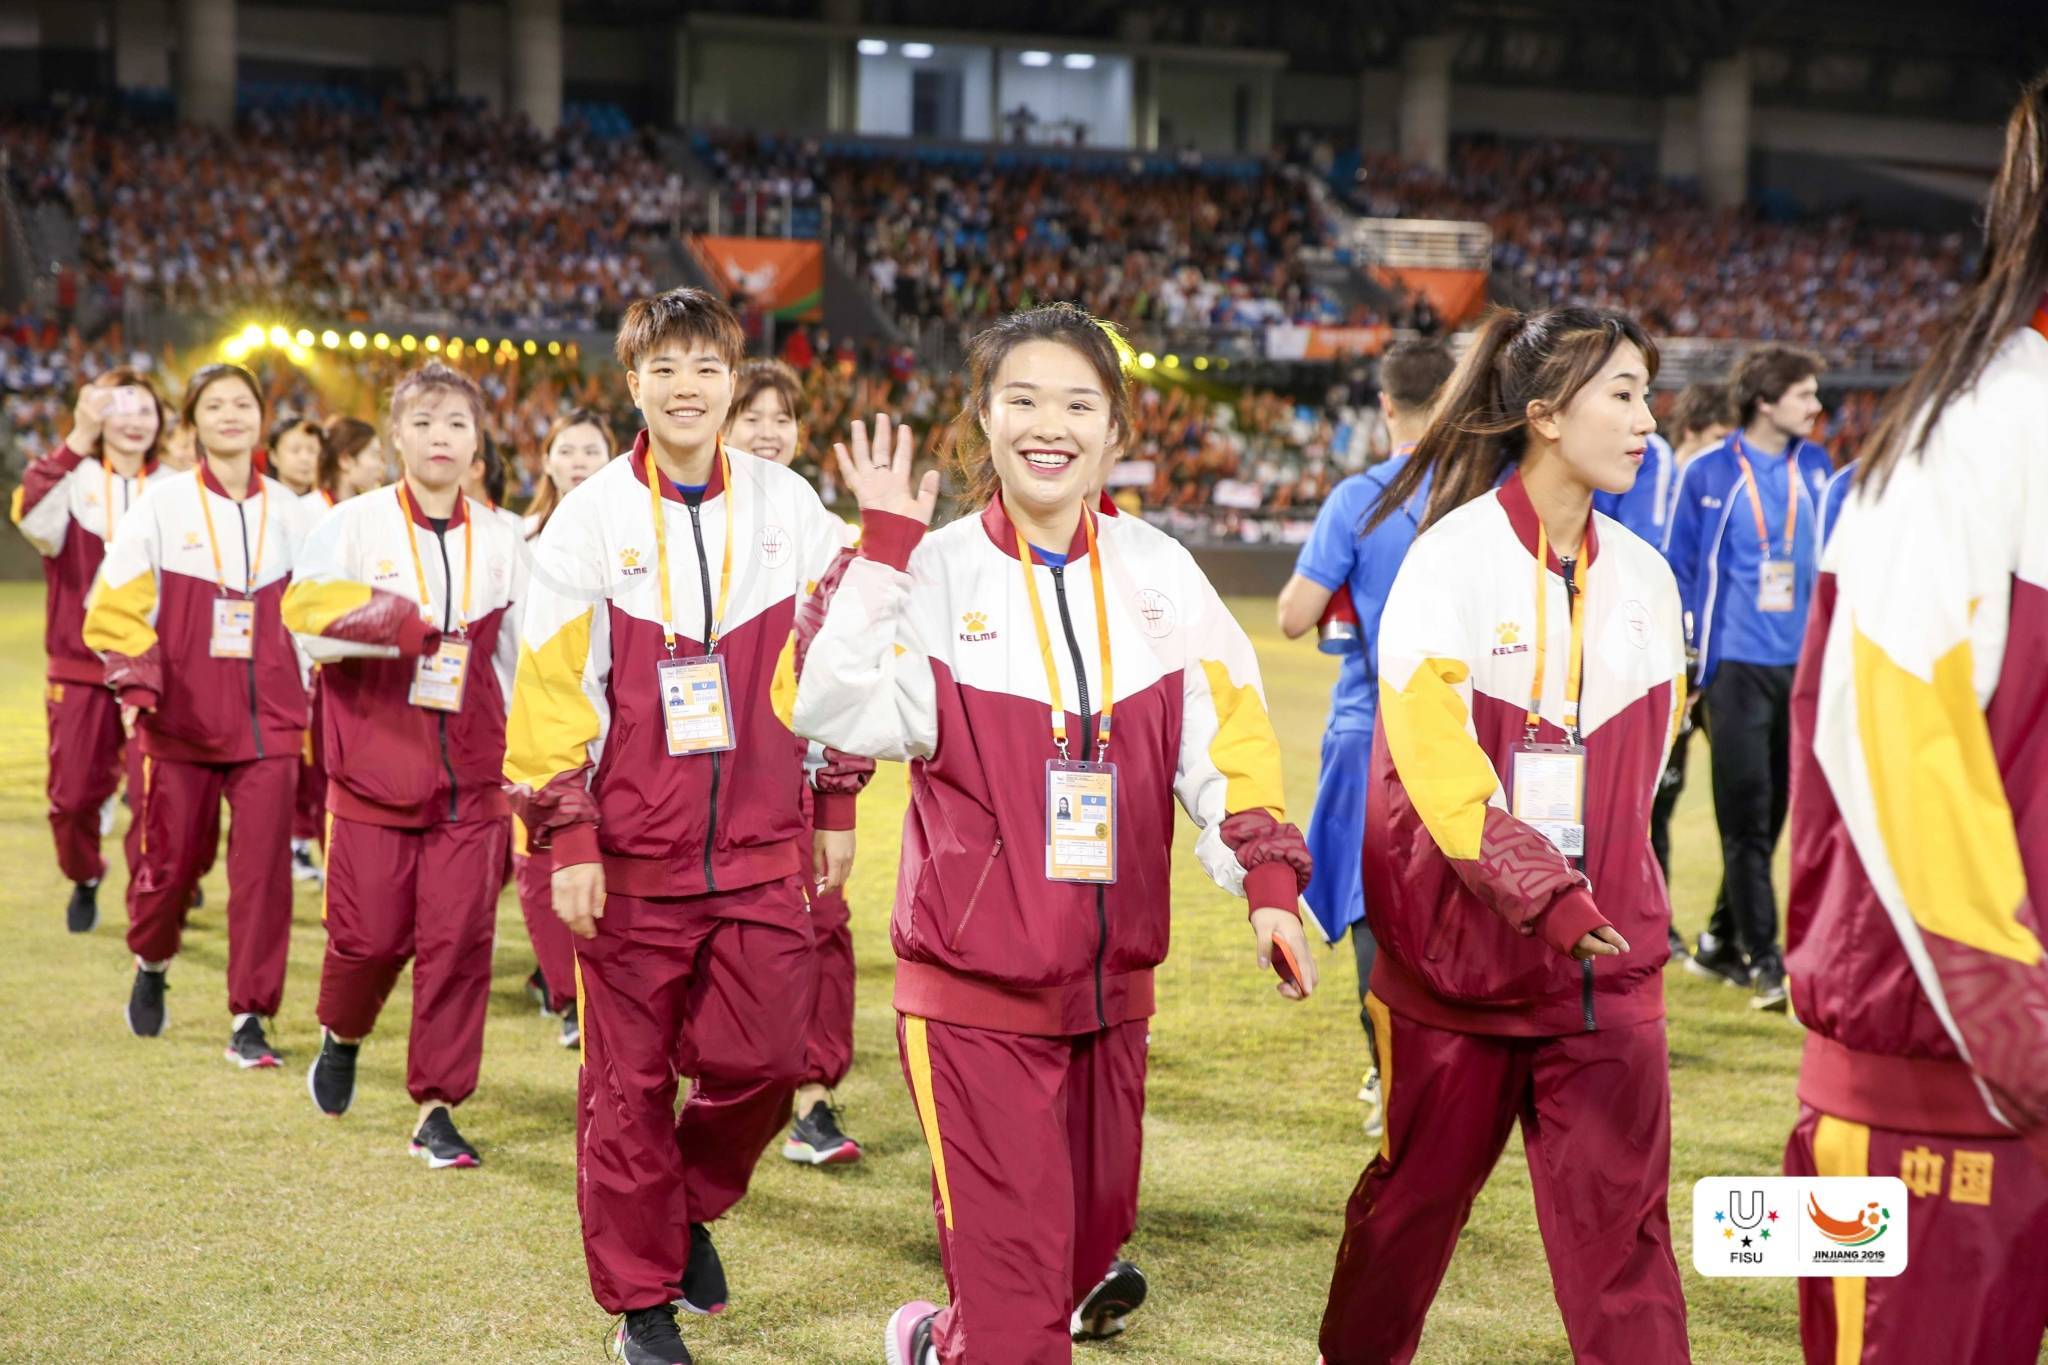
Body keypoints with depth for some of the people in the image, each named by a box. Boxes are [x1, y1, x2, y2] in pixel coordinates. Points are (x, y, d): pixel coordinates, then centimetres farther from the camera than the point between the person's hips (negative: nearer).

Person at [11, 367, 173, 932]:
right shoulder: (73, 479, -2)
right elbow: (35, 519, -25)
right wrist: (76, 442, -36)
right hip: (79, 669, 0)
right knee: (73, 796, 5)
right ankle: (85, 881, 35)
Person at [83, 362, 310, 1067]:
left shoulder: (285, 508, 6)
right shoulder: (165, 503, -1)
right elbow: (118, 603, -1)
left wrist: (313, 700, 13)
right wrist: (135, 684, -13)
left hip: (267, 718, 2)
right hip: (182, 719, -1)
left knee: (264, 865, -6)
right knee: (172, 858, 5)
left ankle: (250, 1021, 3)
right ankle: (151, 964, 37)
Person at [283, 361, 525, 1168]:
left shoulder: (497, 543, 9)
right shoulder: (355, 525, 0)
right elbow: (307, 618, -10)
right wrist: (395, 623, -22)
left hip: (469, 776, 2)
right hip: (375, 767, -2)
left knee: (460, 938, -3)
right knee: (370, 934, -1)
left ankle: (437, 1108, 8)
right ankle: (341, 1037, 32)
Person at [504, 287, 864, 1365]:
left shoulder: (788, 509, 4)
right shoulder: (590, 519, -3)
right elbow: (550, 688, -4)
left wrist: (836, 808, 10)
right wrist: (567, 841, -8)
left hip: (762, 850, 2)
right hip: (631, 857, -2)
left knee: (761, 1061, 1)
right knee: (629, 1084, 4)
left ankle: (692, 1204, 31)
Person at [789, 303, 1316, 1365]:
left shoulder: (1158, 575, 3)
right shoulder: (936, 573, -7)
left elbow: (1227, 733, 6)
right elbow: (833, 710, -21)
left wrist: (1266, 879, -5)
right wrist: (882, 549, -22)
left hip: (1112, 987, 4)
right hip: (973, 993, -4)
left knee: (1091, 1244, 18)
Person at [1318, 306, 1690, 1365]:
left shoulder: (1643, 578, 6)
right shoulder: (1450, 559, -11)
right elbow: (1436, 758, -21)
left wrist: (1605, 889, 12)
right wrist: (1540, 893, -27)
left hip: (1605, 954, 3)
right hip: (1459, 948, -3)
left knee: (1621, 1218, -1)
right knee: (1415, 1191, 13)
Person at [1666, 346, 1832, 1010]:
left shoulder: (1814, 467, 7)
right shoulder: (1709, 474, -5)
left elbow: (1828, 552, 15)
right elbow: (1678, 564, 0)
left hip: (1800, 662, 5)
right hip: (1737, 664, -5)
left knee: (1770, 813, 11)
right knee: (1746, 817, -6)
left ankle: (1722, 941, 25)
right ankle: (1764, 961, -4)